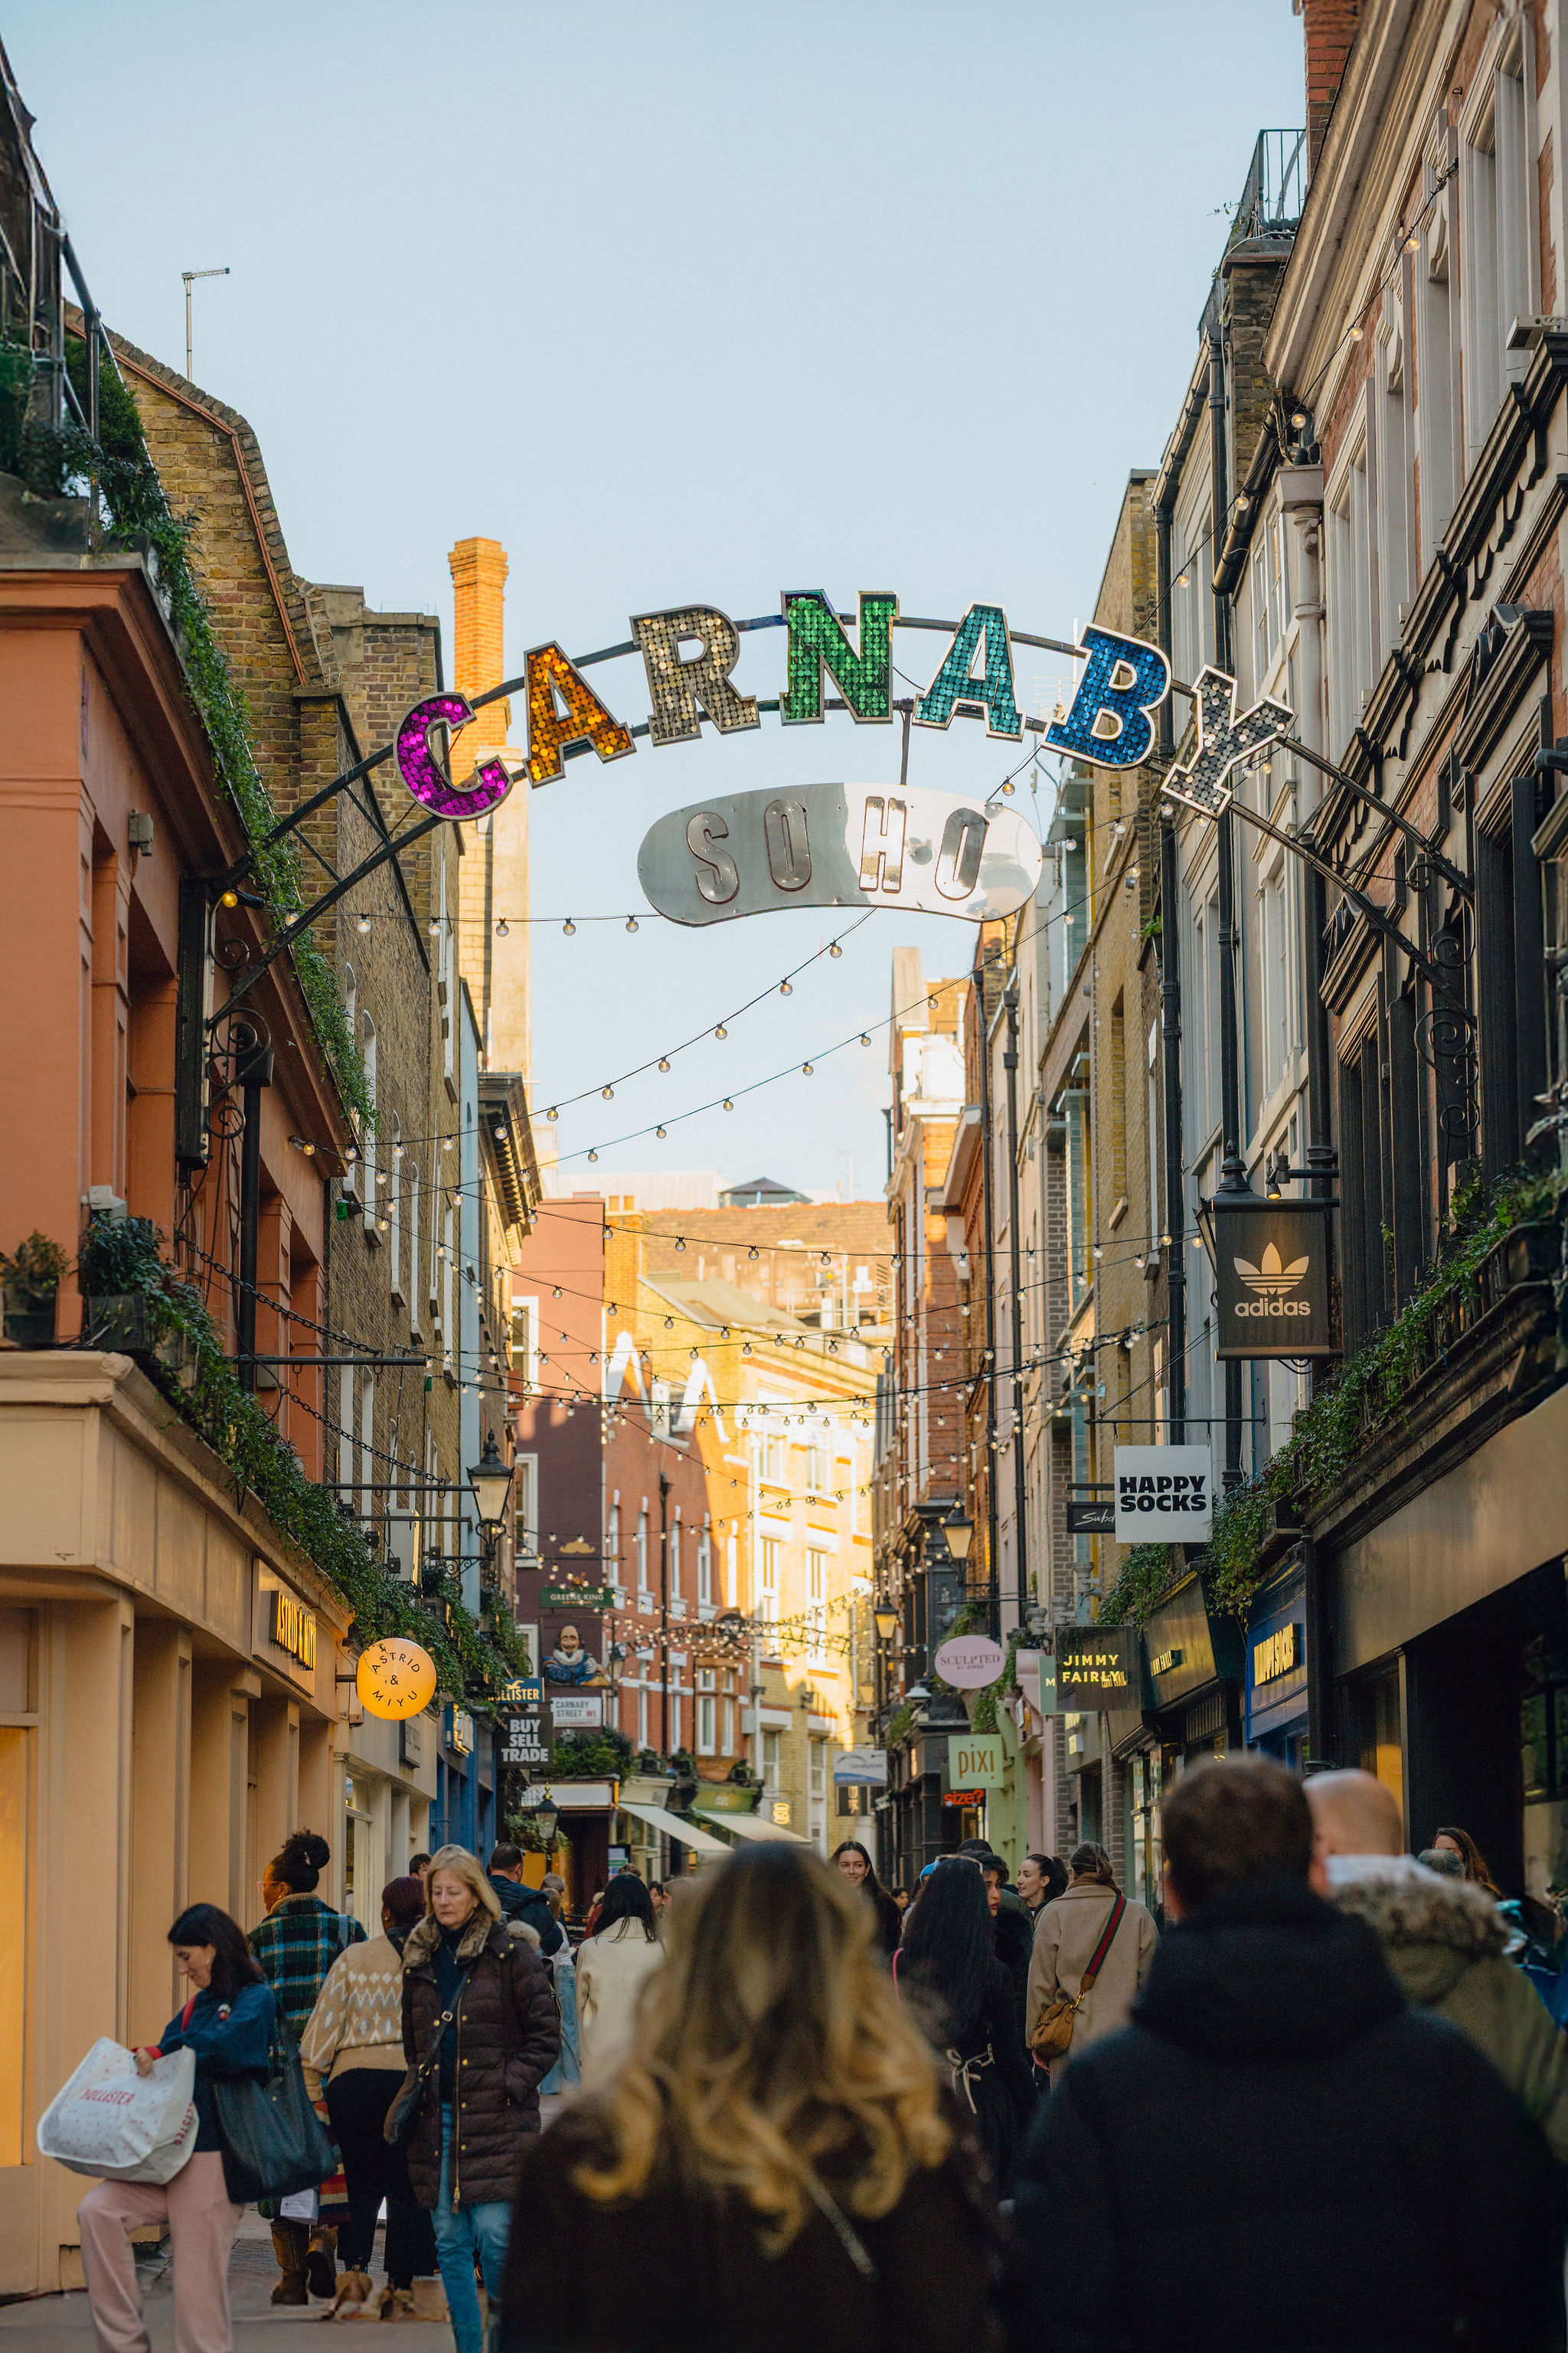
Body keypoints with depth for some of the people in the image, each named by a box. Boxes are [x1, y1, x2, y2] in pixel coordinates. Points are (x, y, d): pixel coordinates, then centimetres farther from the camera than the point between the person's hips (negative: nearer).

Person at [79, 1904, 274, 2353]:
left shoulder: (255, 1999, -2)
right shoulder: (197, 2005, 22)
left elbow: (225, 2043, -21)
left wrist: (160, 2052, -15)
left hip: (215, 2156, -7)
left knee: (199, 2276, -8)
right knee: (97, 2210, -13)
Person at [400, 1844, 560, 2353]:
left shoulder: (510, 1953, -2)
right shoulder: (420, 1959, 13)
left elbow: (545, 2033, -2)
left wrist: (511, 2084, -10)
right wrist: (418, 2088, 12)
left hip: (496, 2119, -5)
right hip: (438, 2117, 5)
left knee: (494, 2235, -10)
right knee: (450, 2242, 5)